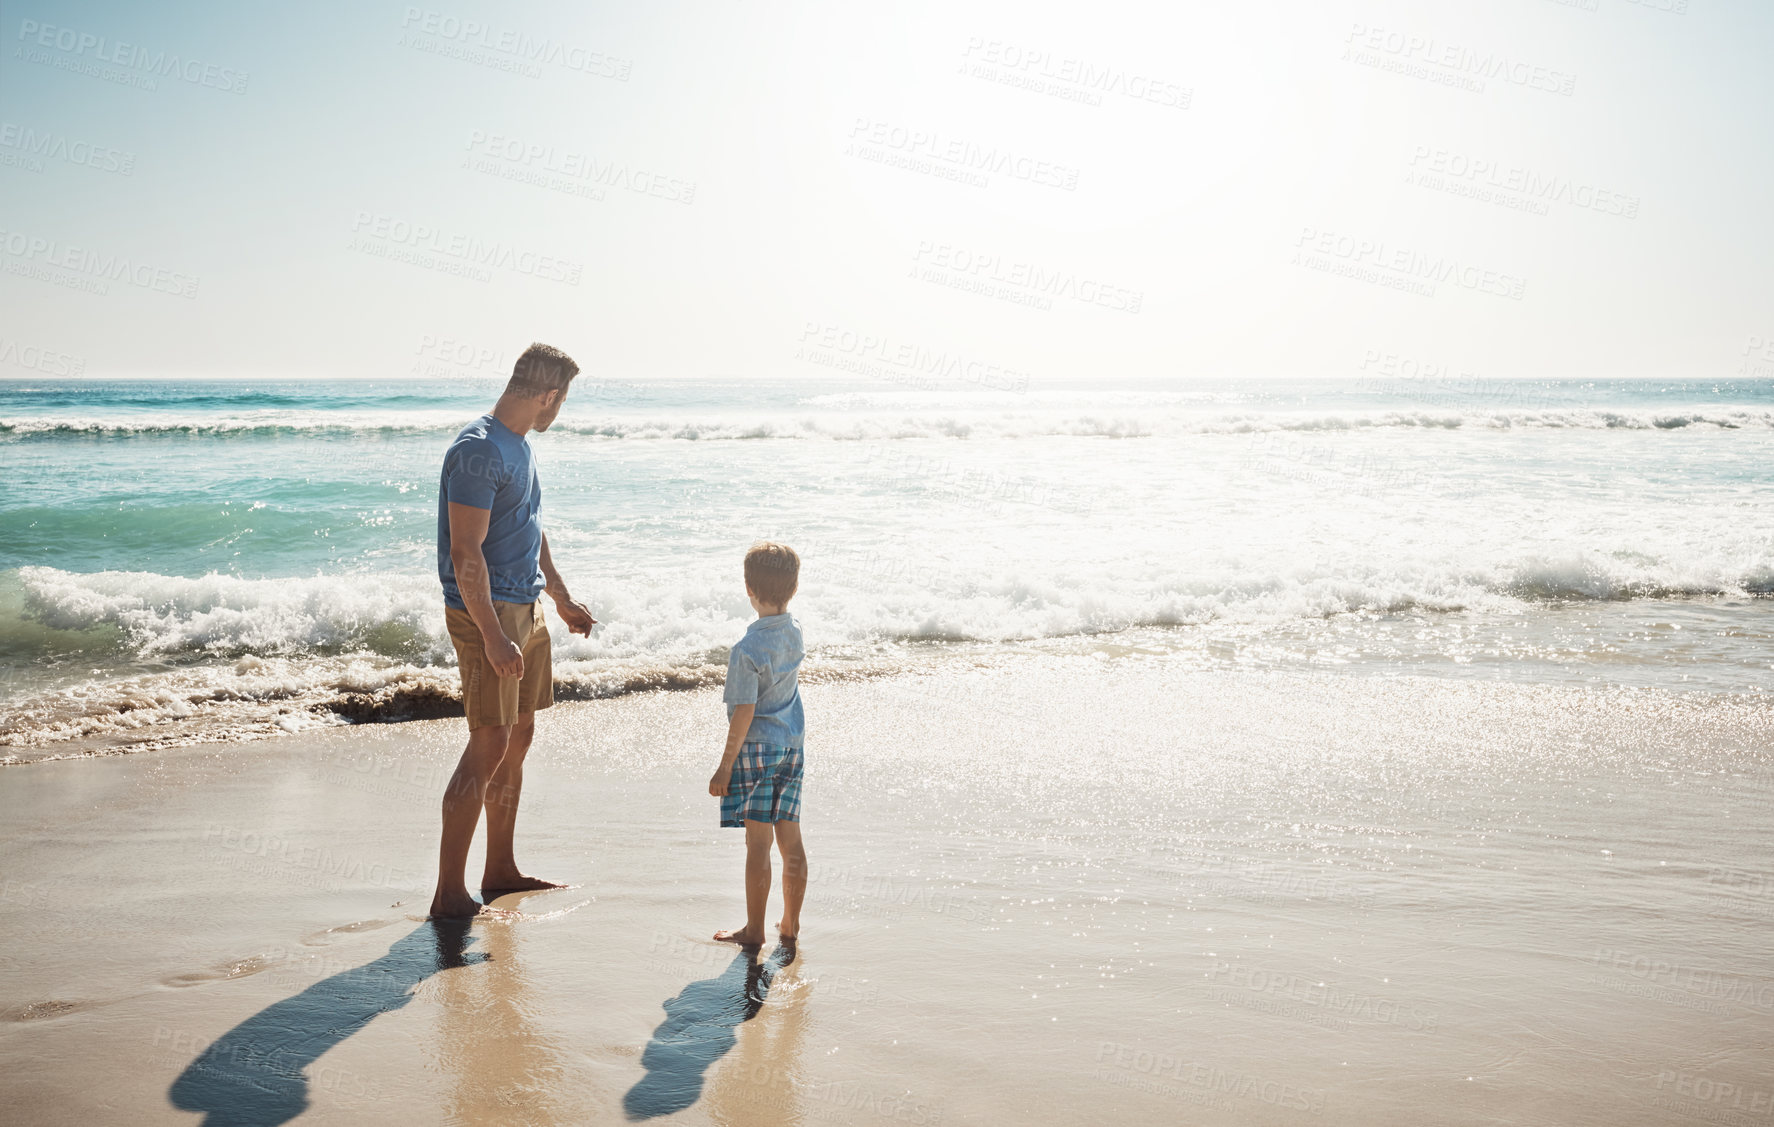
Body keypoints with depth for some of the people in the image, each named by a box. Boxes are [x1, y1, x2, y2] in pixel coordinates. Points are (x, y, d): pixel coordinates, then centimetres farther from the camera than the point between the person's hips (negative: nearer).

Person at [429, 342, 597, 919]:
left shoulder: (519, 446, 14)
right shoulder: (478, 451, -18)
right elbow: (466, 554, -22)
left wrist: (561, 598, 30)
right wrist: (494, 637, -25)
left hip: (525, 608, 10)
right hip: (487, 611, -10)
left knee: (519, 737, 13)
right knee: (489, 747, -10)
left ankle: (500, 871, 25)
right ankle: (449, 893, -4)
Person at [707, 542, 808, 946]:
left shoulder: (749, 649, -19)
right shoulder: (794, 634, 3)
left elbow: (744, 713, -18)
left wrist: (725, 765, -11)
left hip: (757, 749, -7)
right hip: (792, 746, 7)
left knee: (758, 843, 0)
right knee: (791, 840, 11)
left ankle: (754, 929, 8)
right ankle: (791, 924, 19)